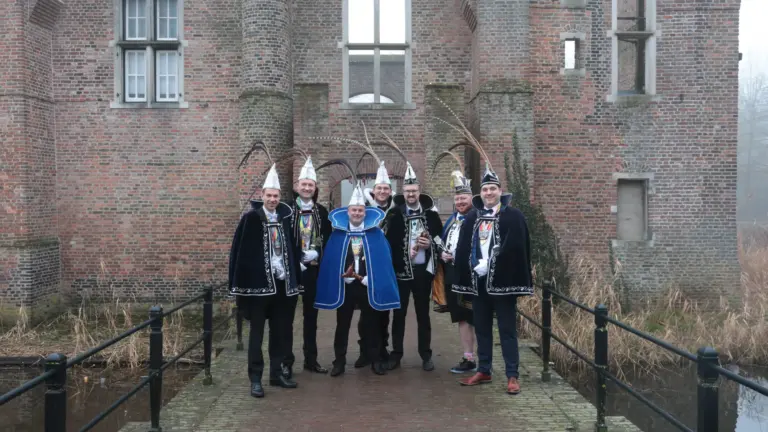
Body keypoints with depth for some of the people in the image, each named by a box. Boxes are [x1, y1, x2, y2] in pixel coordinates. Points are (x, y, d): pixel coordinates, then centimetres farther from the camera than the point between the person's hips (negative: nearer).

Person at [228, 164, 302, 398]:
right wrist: (241, 281, -13)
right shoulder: (251, 218, -6)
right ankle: (255, 378, 11)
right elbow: (239, 250, -7)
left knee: (280, 331, 12)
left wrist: (294, 277, 3)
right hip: (259, 282, -4)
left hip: (283, 282, 4)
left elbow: (292, 247, 10)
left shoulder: (285, 216, 7)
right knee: (257, 331, 4)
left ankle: (276, 372, 25)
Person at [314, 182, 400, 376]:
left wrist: (367, 279, -13)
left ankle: (375, 360, 19)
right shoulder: (337, 234, 1)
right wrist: (344, 276, -12)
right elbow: (330, 260, 0)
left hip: (368, 286, -1)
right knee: (342, 325, 9)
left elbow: (383, 260, -4)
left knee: (371, 325, 8)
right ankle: (339, 361, 18)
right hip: (344, 286, 1)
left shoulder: (376, 234, 0)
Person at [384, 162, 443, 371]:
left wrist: (430, 244, -9)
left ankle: (426, 355, 19)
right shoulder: (394, 214, -3)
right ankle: (396, 354, 18)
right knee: (398, 313, 7)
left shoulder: (431, 214, 3)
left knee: (423, 314, 10)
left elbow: (441, 239, 10)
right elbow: (388, 241, -7)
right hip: (401, 270, -1)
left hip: (423, 270, 1)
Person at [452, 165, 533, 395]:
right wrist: (475, 266, -8)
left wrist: (489, 264, -16)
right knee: (481, 329, 13)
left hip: (502, 281, -5)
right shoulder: (472, 219, 11)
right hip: (478, 282, 5)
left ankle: (512, 376, 8)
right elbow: (462, 250, 8)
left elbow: (516, 248, -13)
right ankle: (483, 371, 24)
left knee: (507, 330, 1)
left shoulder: (514, 216, -3)